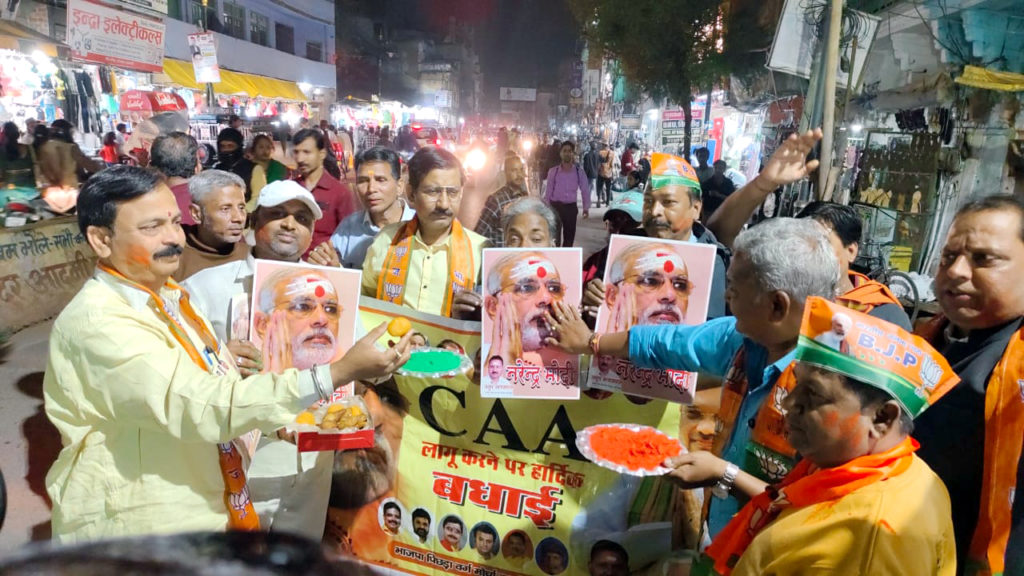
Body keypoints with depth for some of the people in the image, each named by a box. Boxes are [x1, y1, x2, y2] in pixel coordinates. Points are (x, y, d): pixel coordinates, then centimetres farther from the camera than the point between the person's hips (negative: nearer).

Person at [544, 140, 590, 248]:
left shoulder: (579, 172, -1)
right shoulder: (553, 171, -1)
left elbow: (585, 190, 5)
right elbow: (548, 190, 3)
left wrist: (586, 208, -2)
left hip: (571, 207, 1)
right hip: (555, 206, -1)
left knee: (569, 235, 9)